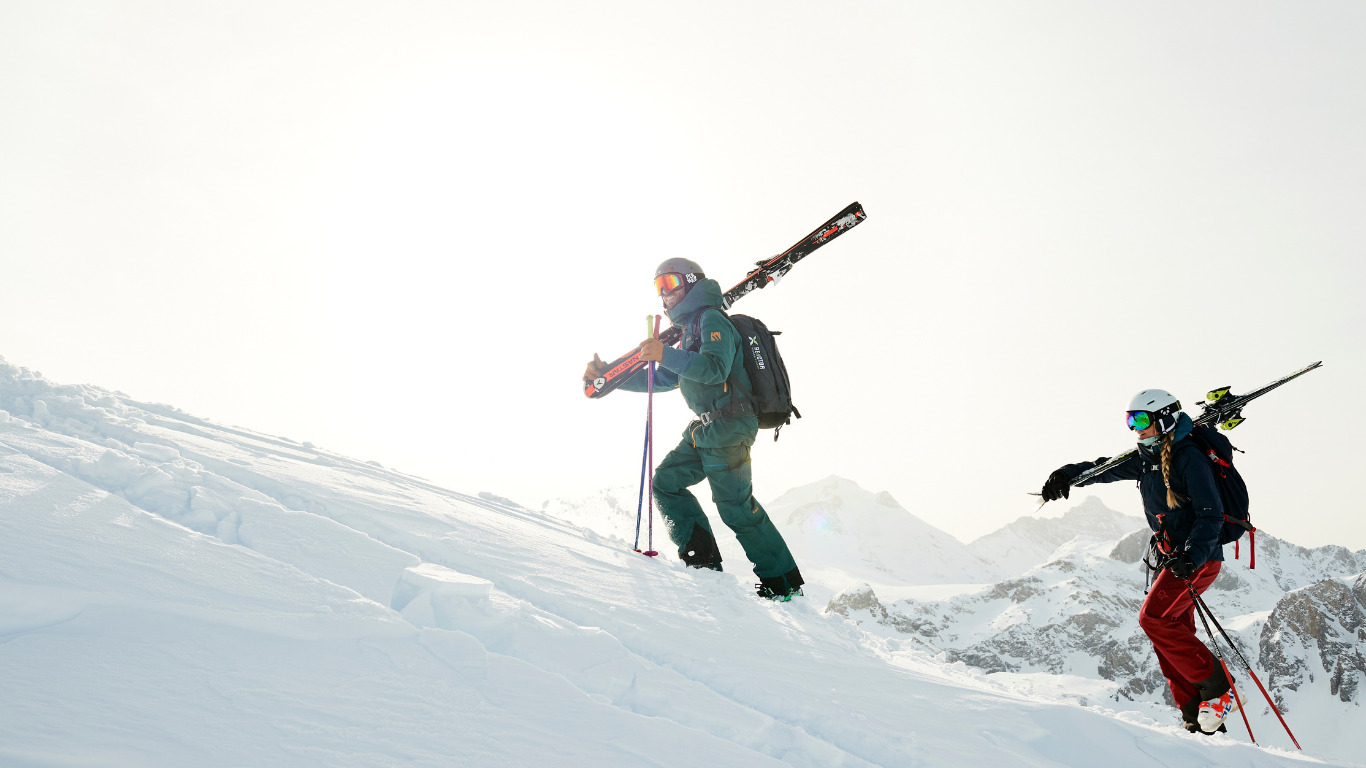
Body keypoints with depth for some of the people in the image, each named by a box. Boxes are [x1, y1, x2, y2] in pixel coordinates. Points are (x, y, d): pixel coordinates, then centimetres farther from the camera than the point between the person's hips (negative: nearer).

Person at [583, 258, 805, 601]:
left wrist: (666, 355, -34)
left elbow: (715, 368, -26)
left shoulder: (711, 319, -8)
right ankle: (703, 560, 6)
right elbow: (661, 379, 26)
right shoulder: (689, 330, 23)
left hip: (728, 426, -10)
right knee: (666, 481, 7)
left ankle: (783, 583, 1)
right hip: (705, 430, 10)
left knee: (735, 506, -8)